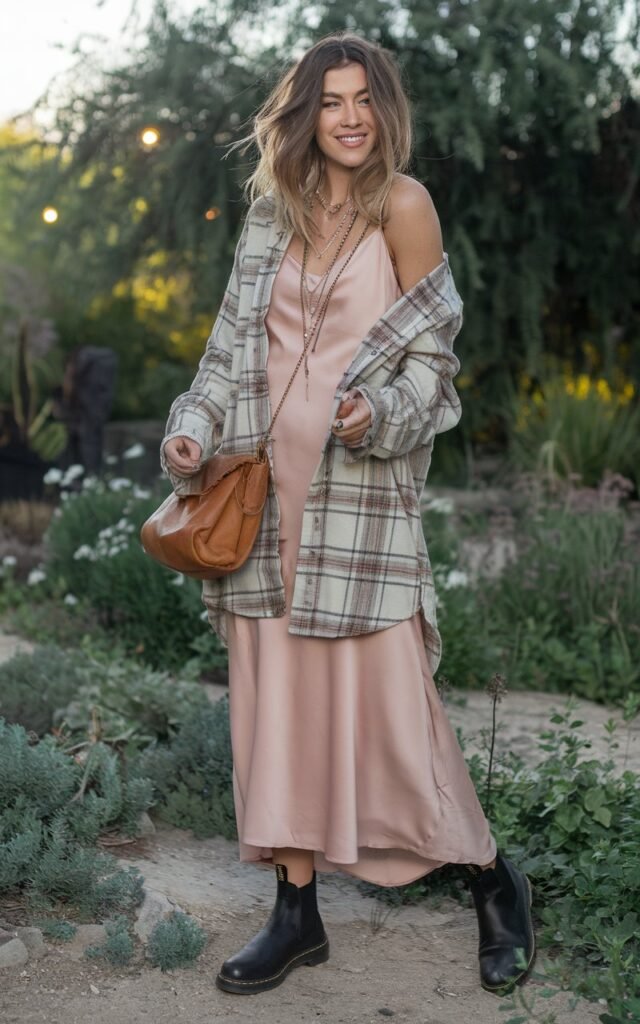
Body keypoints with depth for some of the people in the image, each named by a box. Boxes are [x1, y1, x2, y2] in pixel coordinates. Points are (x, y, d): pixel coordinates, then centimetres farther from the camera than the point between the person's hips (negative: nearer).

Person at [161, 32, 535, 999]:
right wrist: (196, 426, 1)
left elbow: (432, 350, -3)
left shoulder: (403, 205, -3)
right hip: (271, 476, 5)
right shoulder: (274, 211, 12)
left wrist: (381, 413, -21)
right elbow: (237, 337, 14)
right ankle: (297, 912, 17)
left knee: (385, 691, -5)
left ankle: (492, 880, 17)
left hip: (363, 477, -5)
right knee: (279, 691, 5)